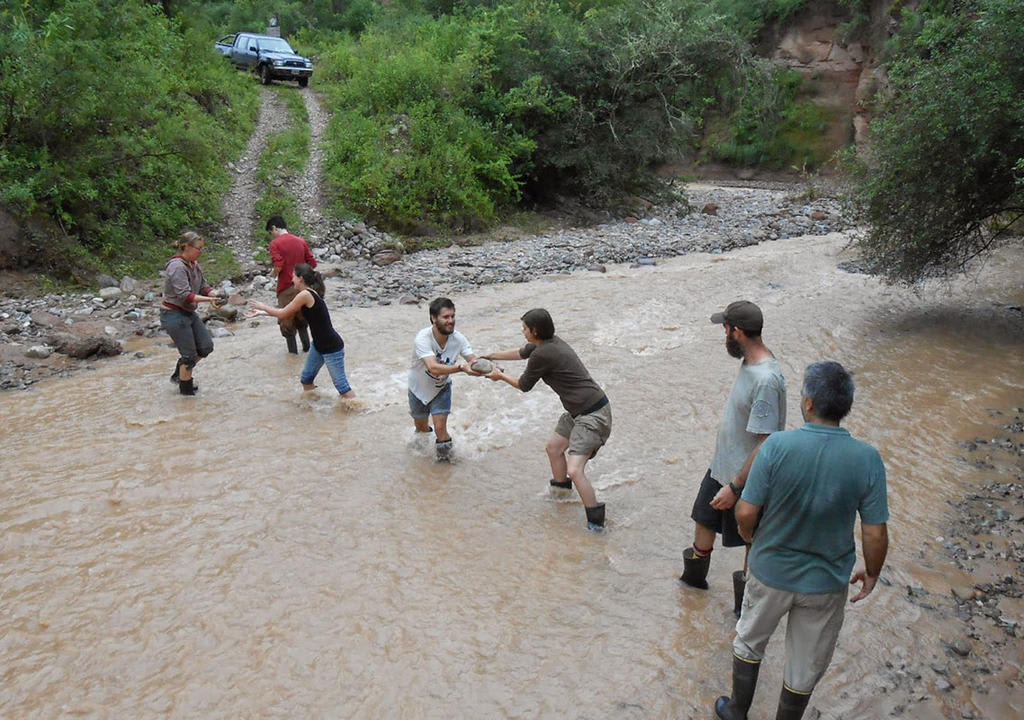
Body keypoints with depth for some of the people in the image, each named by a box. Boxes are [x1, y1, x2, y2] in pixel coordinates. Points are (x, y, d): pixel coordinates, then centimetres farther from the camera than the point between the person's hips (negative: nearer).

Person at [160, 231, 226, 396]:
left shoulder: (194, 265, 5)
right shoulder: (177, 266, -22)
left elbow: (203, 287, 6)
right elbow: (184, 295, -28)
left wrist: (215, 293, -15)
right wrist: (209, 299, -34)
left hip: (189, 313, 9)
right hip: (174, 315, -9)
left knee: (206, 347, 11)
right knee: (189, 354, -1)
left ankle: (180, 374, 31)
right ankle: (186, 390, 17)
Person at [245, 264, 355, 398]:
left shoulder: (305, 295, -20)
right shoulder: (309, 294, 9)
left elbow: (282, 314, -11)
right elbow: (284, 312, 19)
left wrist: (262, 306, 5)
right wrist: (261, 313, 22)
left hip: (332, 348, -10)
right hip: (318, 345, 10)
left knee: (341, 386, -6)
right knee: (306, 379, 19)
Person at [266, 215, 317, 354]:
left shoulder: (275, 243, -11)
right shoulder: (301, 241, 4)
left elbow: (278, 266, -22)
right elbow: (312, 263, 2)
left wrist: (274, 273, -2)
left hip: (286, 288, -5)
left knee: (286, 321, 10)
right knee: (301, 319, 22)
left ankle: (293, 352, 16)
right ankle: (307, 348, 25)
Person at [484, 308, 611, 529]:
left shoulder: (542, 354, -20)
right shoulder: (550, 342, 10)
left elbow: (524, 385, -2)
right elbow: (520, 353, 30)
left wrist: (500, 376, 15)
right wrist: (488, 357, 37)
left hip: (593, 415, -11)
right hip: (578, 412, 11)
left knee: (574, 470, -18)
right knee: (553, 448, 25)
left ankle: (596, 522, -9)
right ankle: (561, 488, 47)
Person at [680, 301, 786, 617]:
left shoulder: (766, 380, -32)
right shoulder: (750, 362, -1)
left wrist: (736, 487, -25)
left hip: (745, 477, -10)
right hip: (722, 465, 10)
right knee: (704, 520, 26)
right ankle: (694, 576, 51)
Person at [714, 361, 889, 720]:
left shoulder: (777, 445, -24)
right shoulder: (867, 459, -20)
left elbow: (746, 512, -17)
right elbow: (875, 534, -13)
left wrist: (749, 536, 6)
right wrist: (871, 572, 6)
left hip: (770, 572, 0)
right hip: (826, 583, 1)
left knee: (749, 640, 26)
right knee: (806, 664, 23)